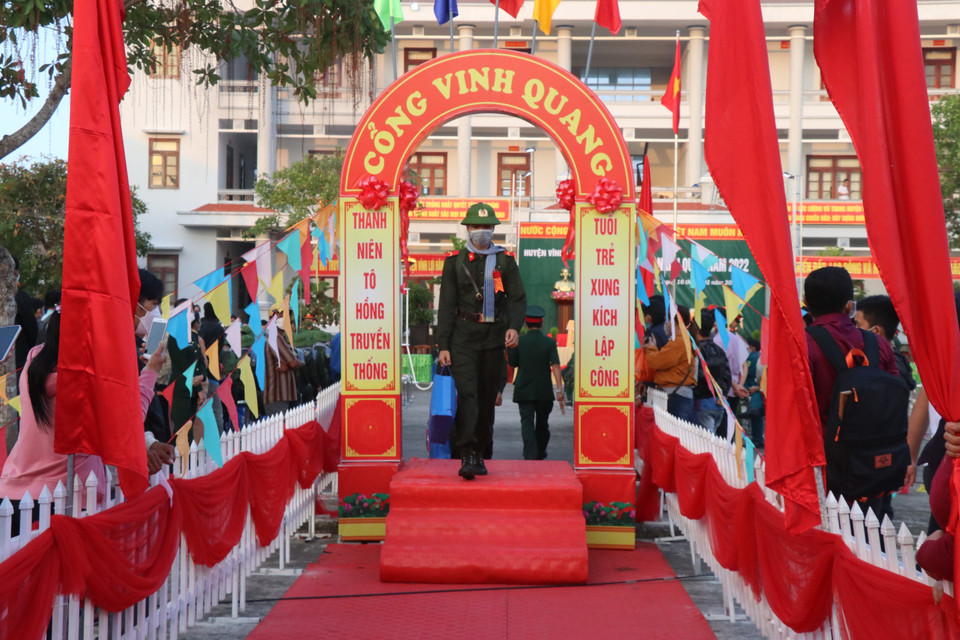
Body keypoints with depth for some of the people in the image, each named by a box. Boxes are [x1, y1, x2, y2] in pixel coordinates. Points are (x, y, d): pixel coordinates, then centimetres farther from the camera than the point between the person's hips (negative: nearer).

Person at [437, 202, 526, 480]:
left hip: (495, 337, 2)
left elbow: (518, 297, 5)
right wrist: (443, 345, -3)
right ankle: (467, 456, -17)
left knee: (487, 397, 8)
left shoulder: (505, 261, 9)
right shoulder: (454, 261, 6)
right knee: (467, 394, -15)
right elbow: (446, 305, 3)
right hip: (463, 337, -2)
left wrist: (514, 326, -15)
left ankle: (480, 454, 21)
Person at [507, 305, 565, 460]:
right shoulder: (550, 342, -5)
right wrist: (559, 389, -16)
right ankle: (540, 453, 30)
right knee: (542, 422, 16)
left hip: (524, 390, -1)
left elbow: (512, 363, 4)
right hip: (544, 390, 1)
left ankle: (530, 454, -16)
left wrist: (508, 349, 18)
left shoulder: (518, 341, -4)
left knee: (527, 421, -1)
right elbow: (555, 365, -13)